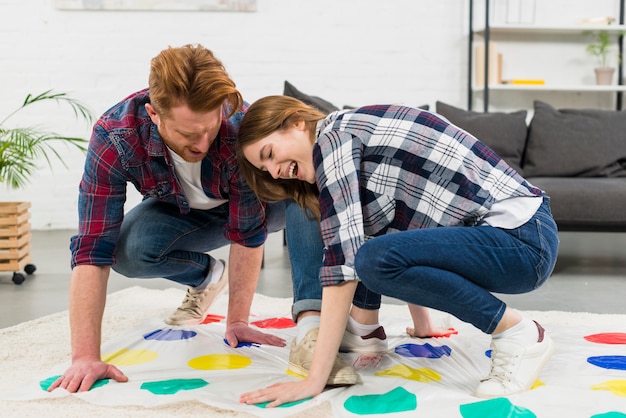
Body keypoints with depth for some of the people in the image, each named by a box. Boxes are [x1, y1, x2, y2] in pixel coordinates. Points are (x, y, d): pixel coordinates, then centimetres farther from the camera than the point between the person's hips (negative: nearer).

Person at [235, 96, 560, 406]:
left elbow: (344, 259, -20)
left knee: (376, 259, -29)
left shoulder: (334, 136, -11)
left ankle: (519, 334, -10)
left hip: (523, 240, -10)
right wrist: (421, 326, 30)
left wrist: (314, 380, -19)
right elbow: (398, 229, 26)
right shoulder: (354, 141, 16)